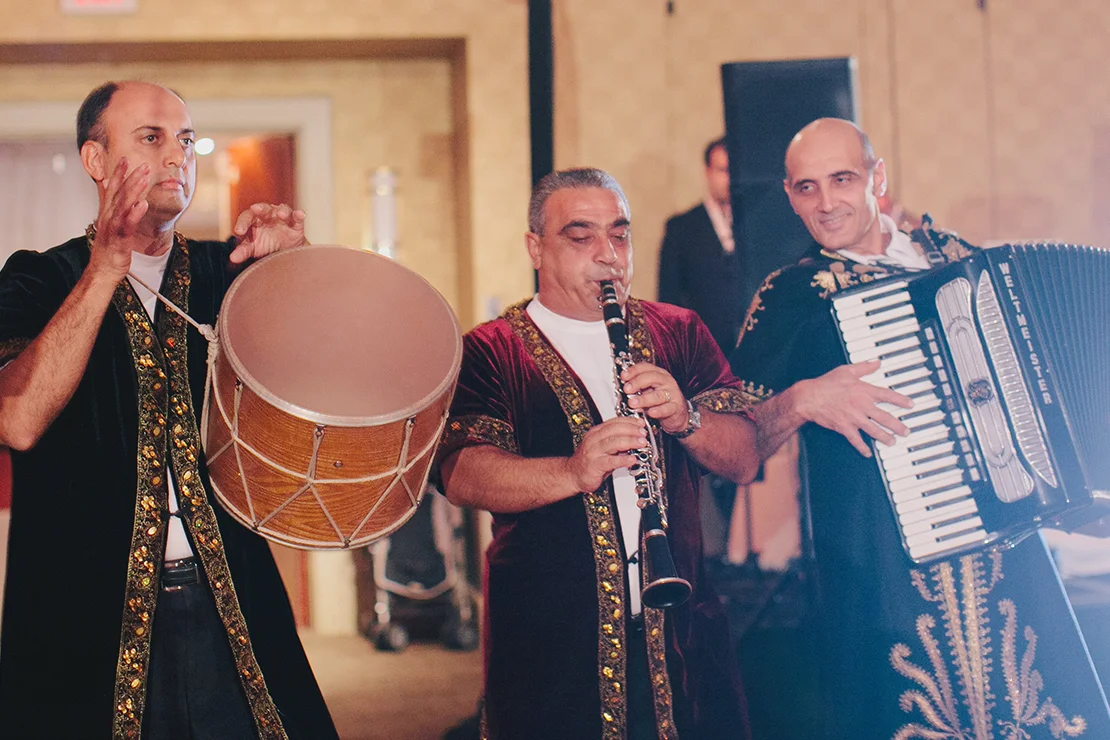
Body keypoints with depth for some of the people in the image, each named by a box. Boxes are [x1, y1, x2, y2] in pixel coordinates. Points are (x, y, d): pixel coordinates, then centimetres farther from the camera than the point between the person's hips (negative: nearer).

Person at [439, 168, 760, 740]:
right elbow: (463, 477, -14)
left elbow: (743, 459, 3)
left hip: (681, 630, 3)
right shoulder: (491, 353, 1)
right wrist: (572, 471, -31)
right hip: (549, 644, -2)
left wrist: (685, 418, -18)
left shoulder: (677, 332, 11)